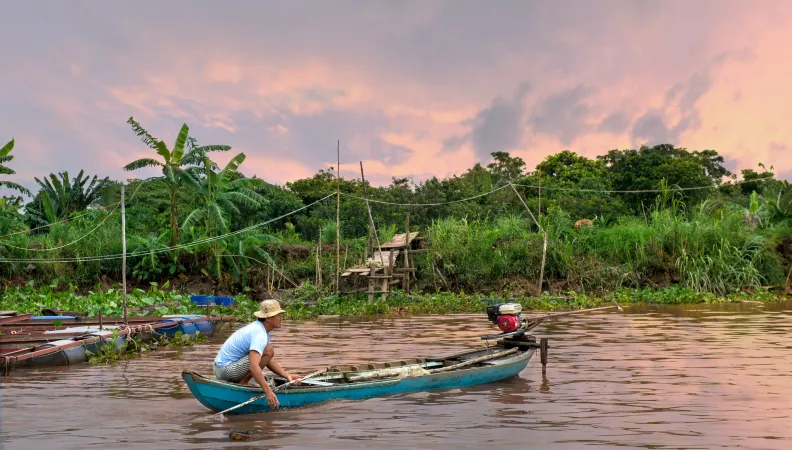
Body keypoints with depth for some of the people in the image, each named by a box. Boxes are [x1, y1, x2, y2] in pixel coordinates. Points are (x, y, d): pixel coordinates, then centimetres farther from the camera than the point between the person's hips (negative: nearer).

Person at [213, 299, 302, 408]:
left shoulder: (258, 327, 11)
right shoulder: (260, 334, -21)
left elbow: (269, 361, 12)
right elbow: (253, 366, -33)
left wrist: (287, 375, 0)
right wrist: (268, 391, -36)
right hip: (226, 370, -10)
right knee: (268, 350, -18)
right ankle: (242, 384, -11)